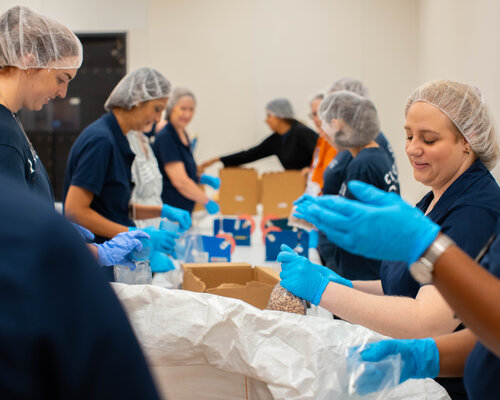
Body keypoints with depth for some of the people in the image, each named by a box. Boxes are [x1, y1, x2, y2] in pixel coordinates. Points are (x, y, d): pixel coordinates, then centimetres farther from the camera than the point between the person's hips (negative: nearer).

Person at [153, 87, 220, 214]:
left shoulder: (184, 135, 13)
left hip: (184, 210, 9)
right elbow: (180, 181, -19)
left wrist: (203, 178, 6)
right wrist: (207, 201, -12)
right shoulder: (165, 137, -15)